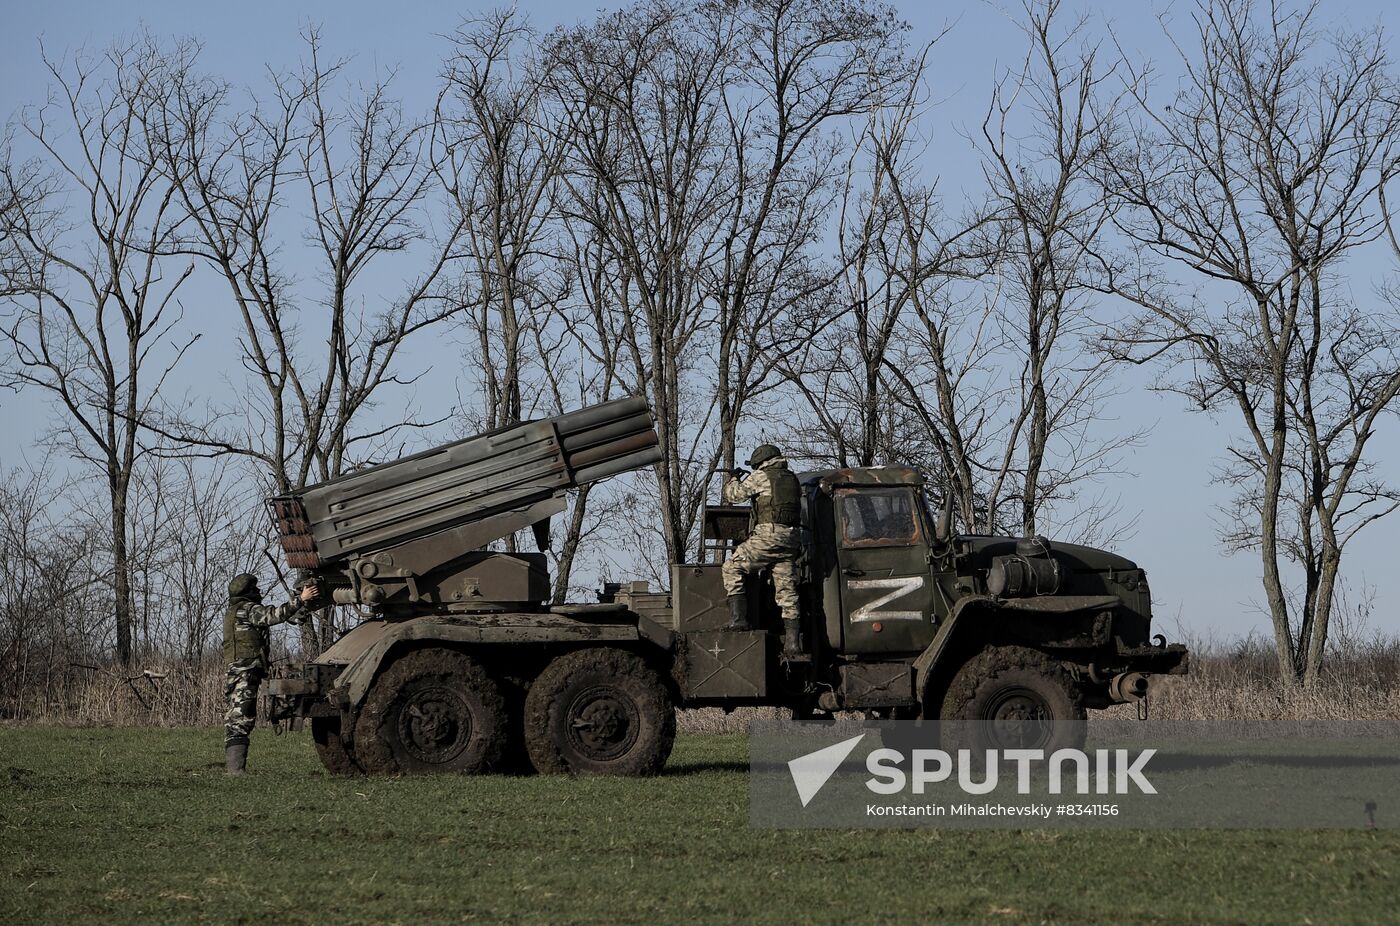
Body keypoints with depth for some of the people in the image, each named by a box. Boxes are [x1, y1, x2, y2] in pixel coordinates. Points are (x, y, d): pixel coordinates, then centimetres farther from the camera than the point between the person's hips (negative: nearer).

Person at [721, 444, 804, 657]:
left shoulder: (761, 477, 0)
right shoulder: (792, 479, 19)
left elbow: (733, 496, 6)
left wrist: (733, 479, 26)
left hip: (768, 535, -6)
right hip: (791, 537, 6)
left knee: (732, 568, 6)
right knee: (787, 589, 6)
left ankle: (738, 618, -6)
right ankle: (792, 642, 0)